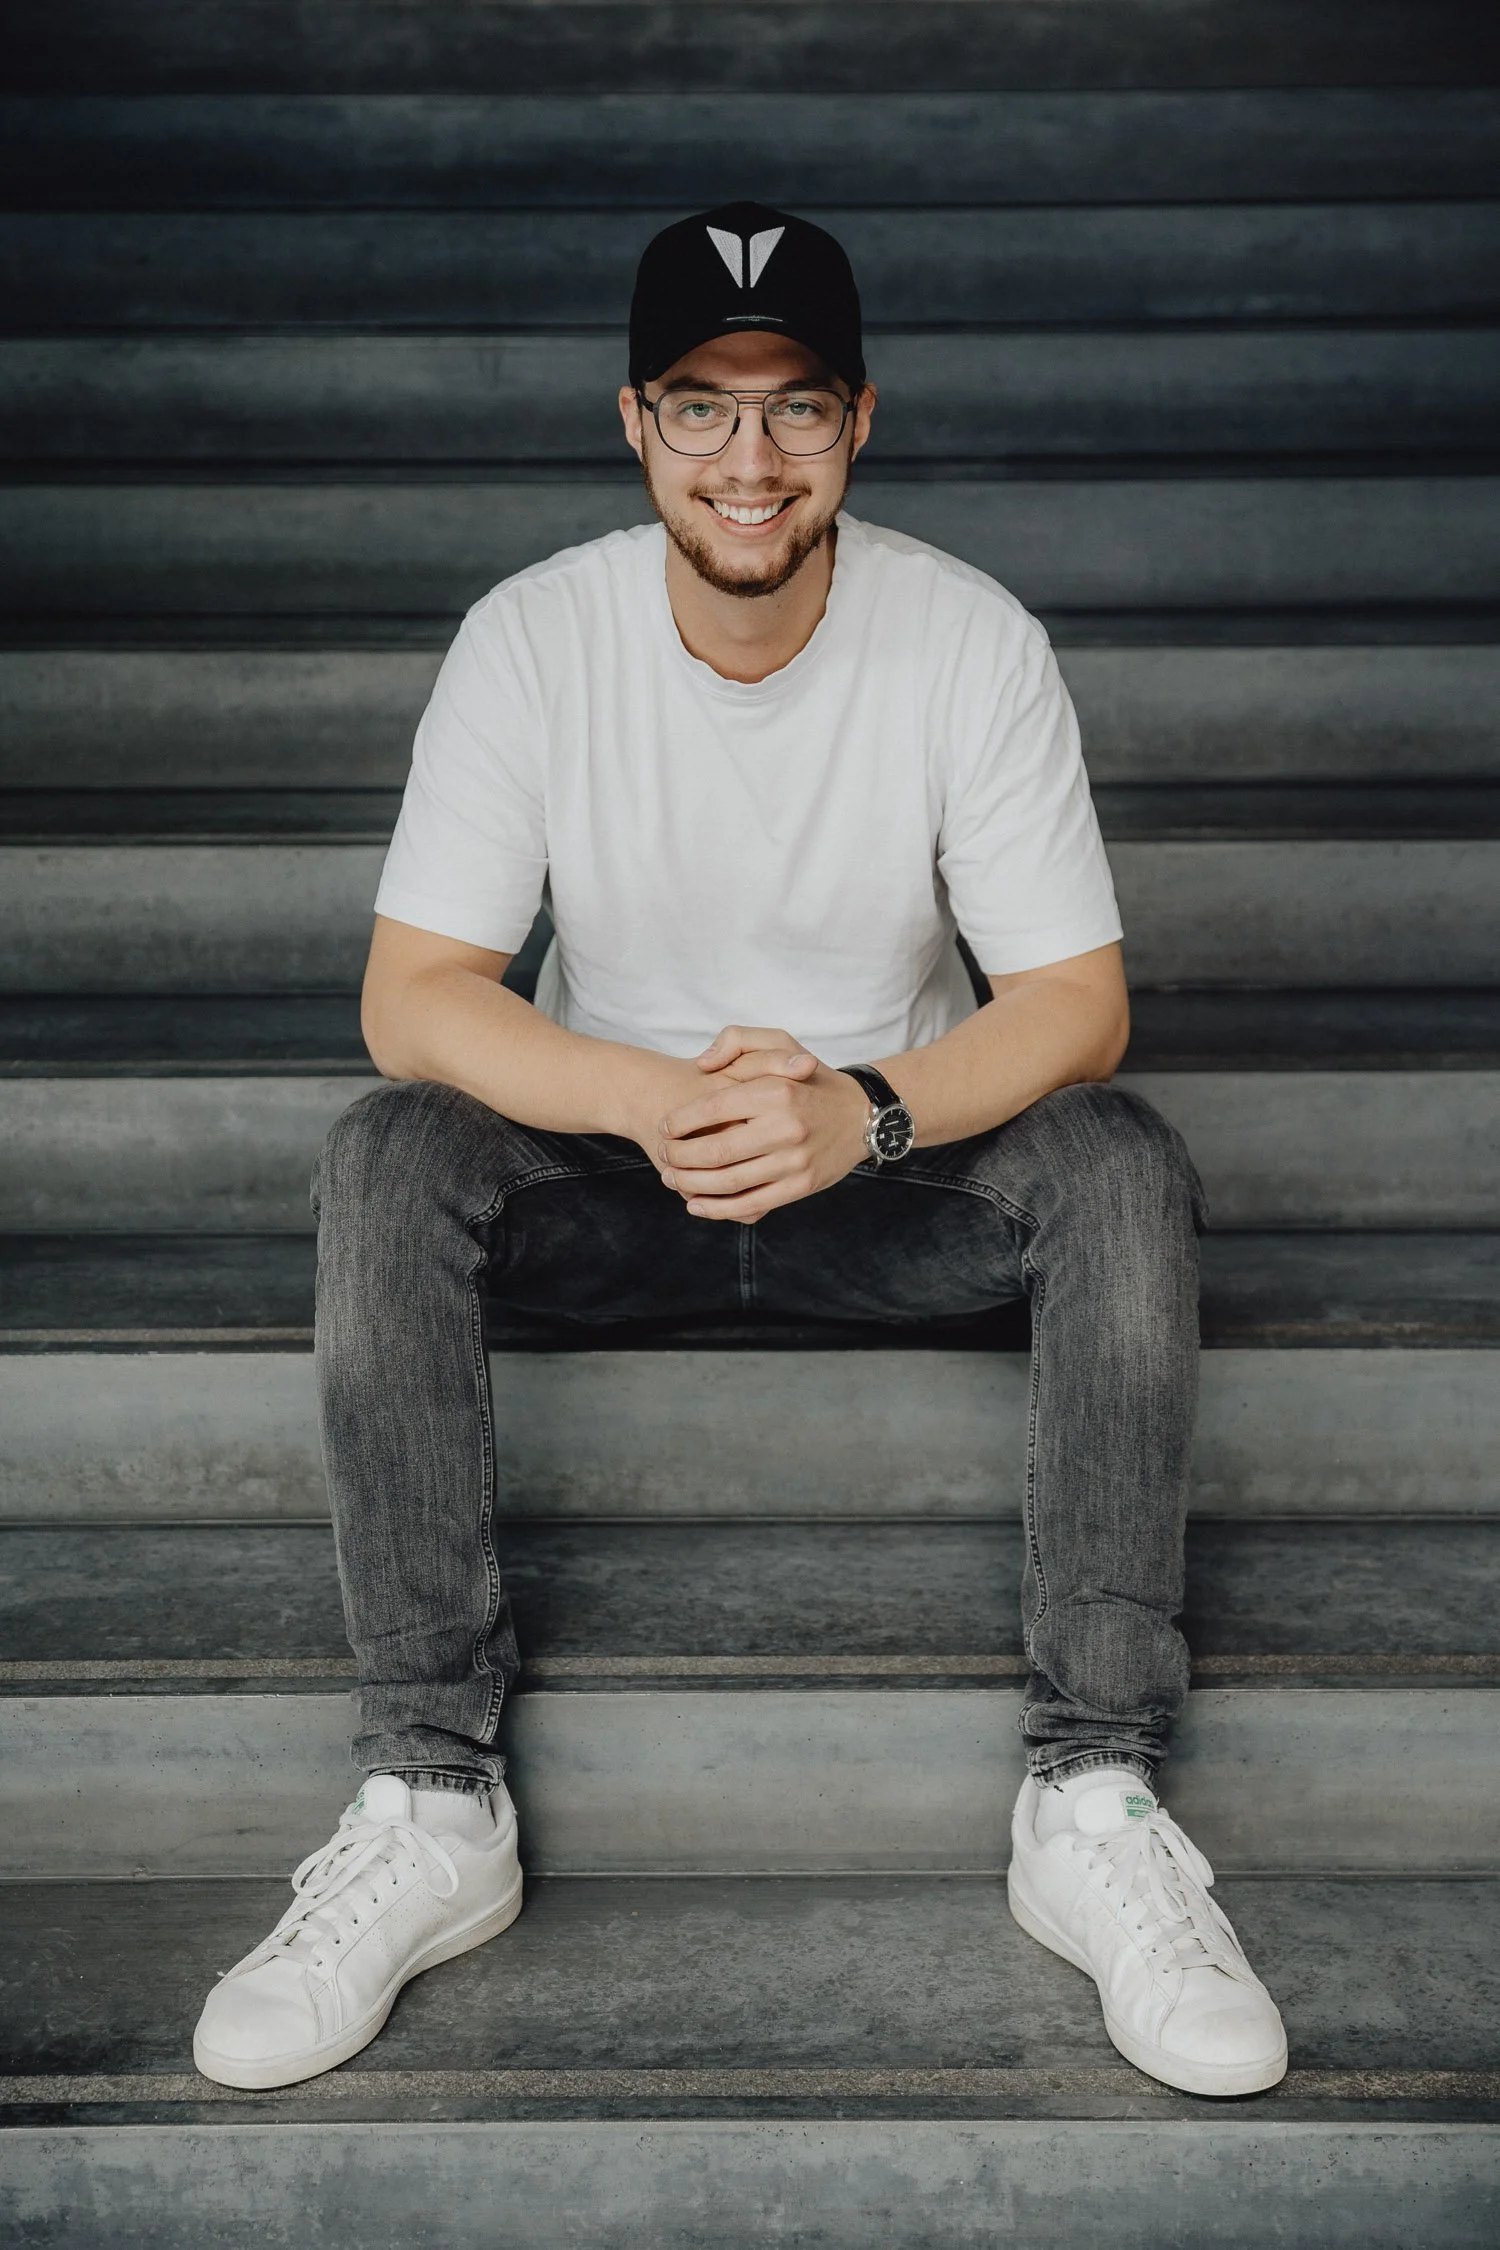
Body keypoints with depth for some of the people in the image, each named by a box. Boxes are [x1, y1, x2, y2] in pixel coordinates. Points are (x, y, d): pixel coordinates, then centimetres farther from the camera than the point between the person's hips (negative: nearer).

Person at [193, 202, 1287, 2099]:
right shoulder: (532, 638, -12)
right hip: (608, 1166, 0)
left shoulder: (973, 641, -12)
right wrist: (653, 1101, -35)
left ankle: (1093, 1799, -24)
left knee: (1123, 1170, -28)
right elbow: (413, 998, -16)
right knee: (383, 1166, -28)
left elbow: (1074, 1001, -13)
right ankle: (431, 1801, -24)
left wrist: (864, 1112, -34)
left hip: (894, 1165, 0)